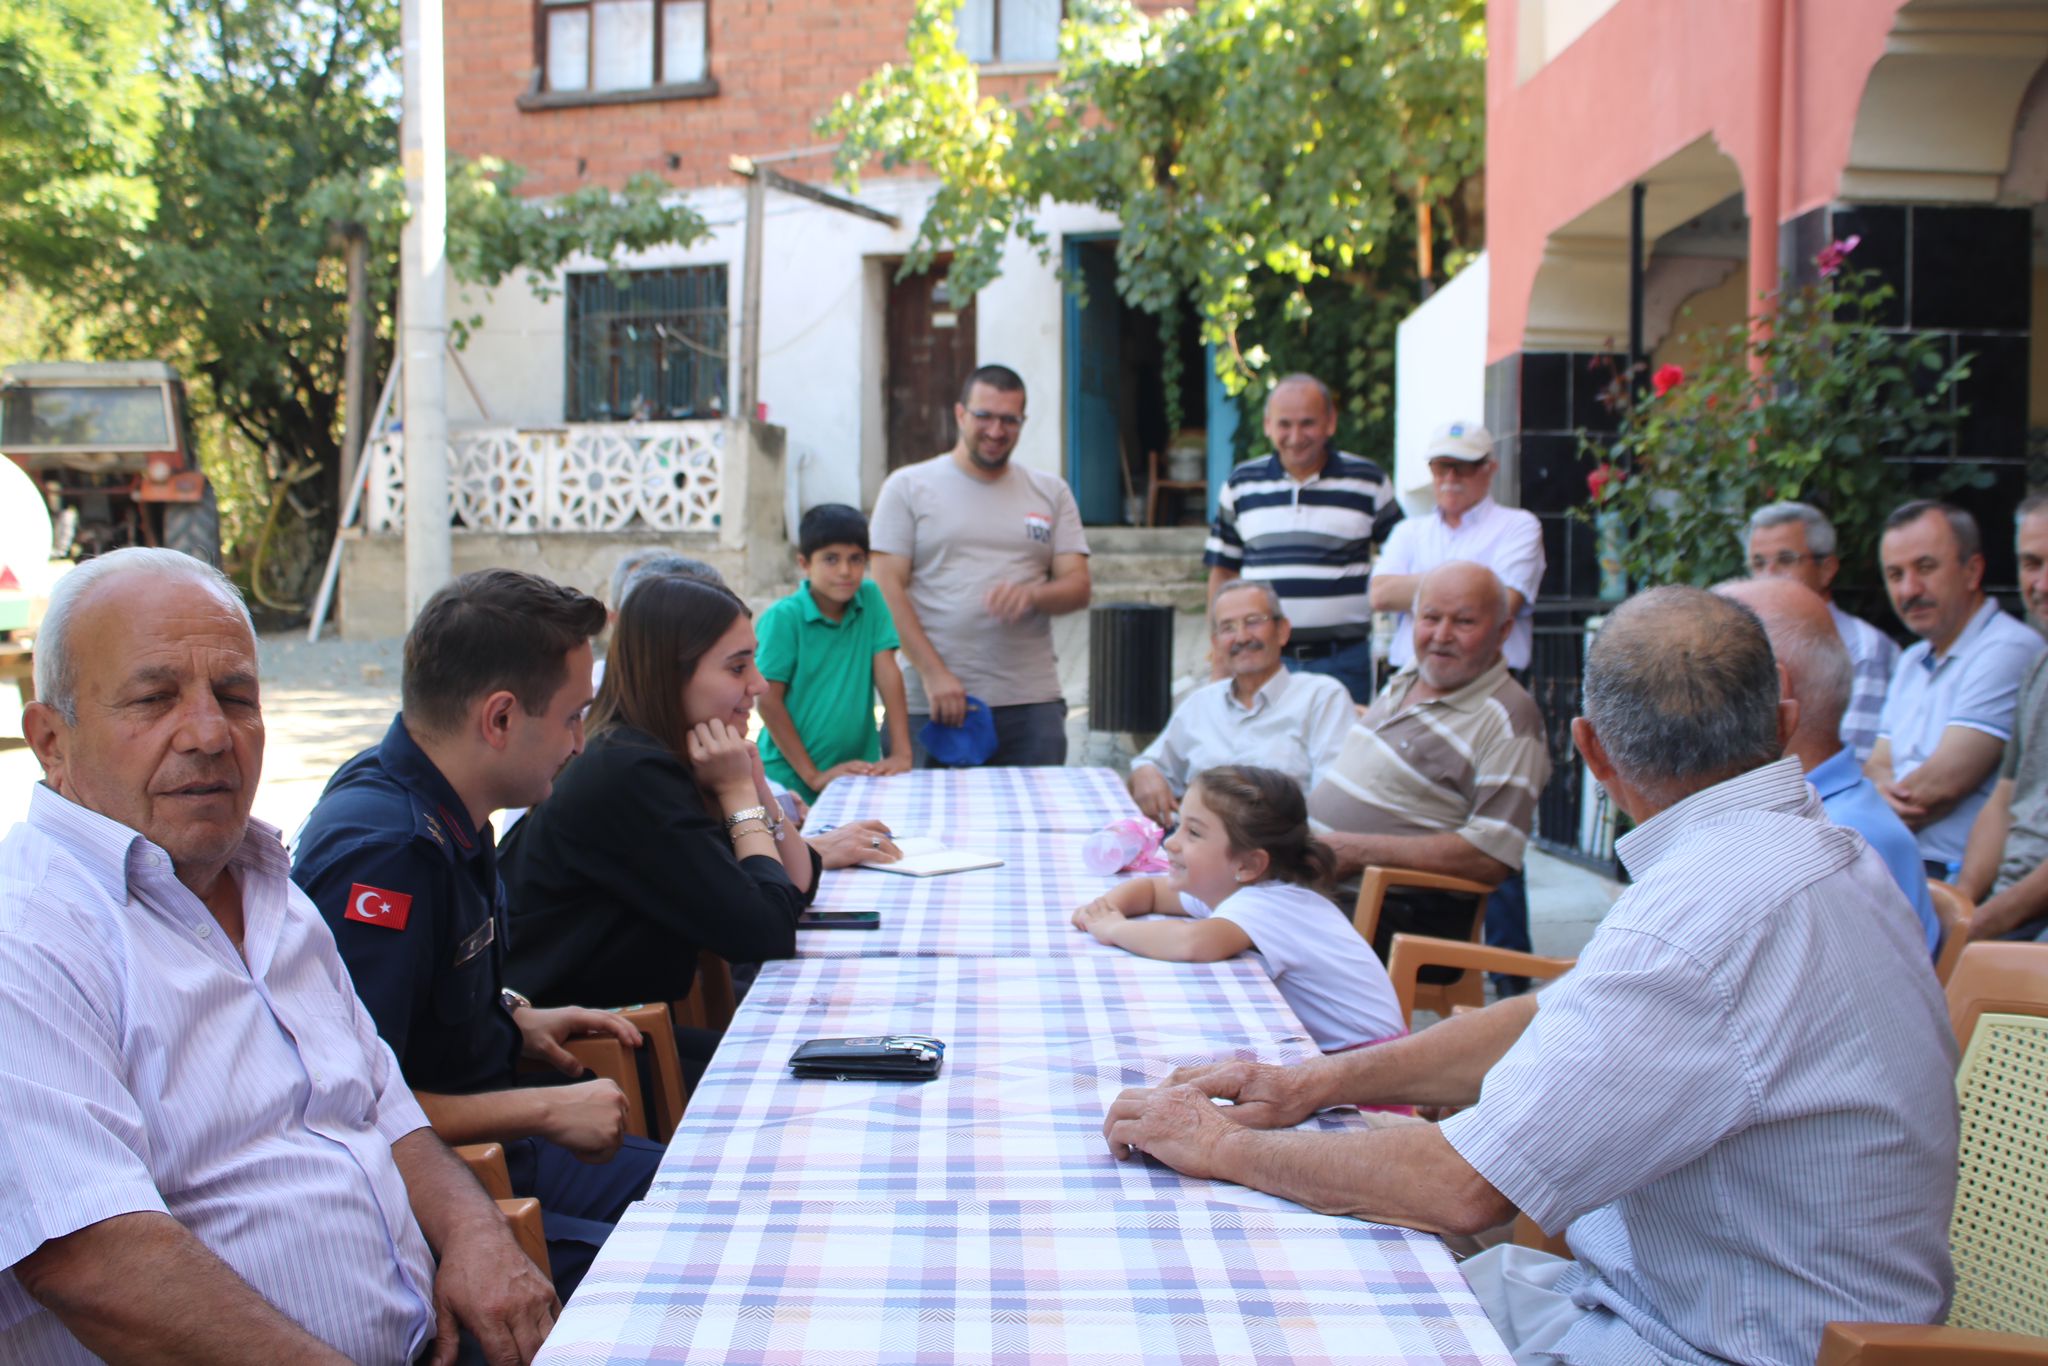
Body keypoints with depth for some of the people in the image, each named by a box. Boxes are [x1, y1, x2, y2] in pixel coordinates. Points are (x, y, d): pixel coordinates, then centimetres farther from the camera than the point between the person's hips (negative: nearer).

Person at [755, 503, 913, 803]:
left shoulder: (870, 599, 2)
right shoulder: (783, 617, -10)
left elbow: (887, 674, -2)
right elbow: (768, 700, -10)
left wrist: (901, 753, -11)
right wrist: (812, 775, -13)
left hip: (860, 771, 3)